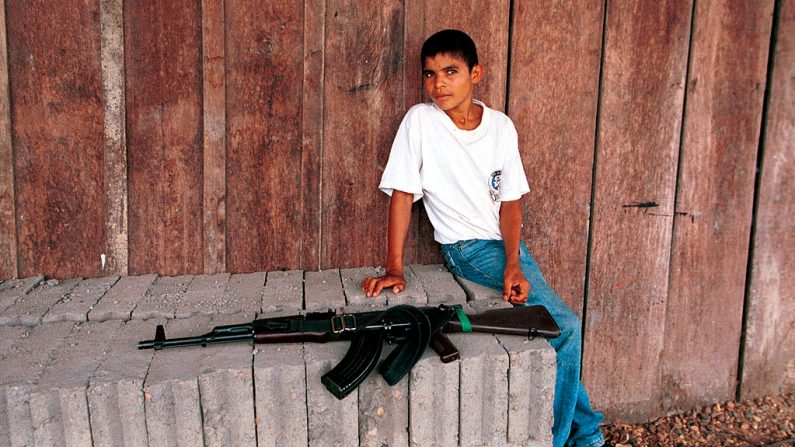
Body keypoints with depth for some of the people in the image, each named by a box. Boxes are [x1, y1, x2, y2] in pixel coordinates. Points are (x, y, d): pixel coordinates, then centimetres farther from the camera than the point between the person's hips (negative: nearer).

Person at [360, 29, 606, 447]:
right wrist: (394, 269, -16)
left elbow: (510, 201, -1)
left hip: (508, 242, 5)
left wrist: (513, 264, -15)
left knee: (562, 325, -2)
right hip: (467, 248, -5)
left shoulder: (501, 126, 1)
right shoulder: (420, 120, -9)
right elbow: (402, 194, -10)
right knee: (565, 325, -15)